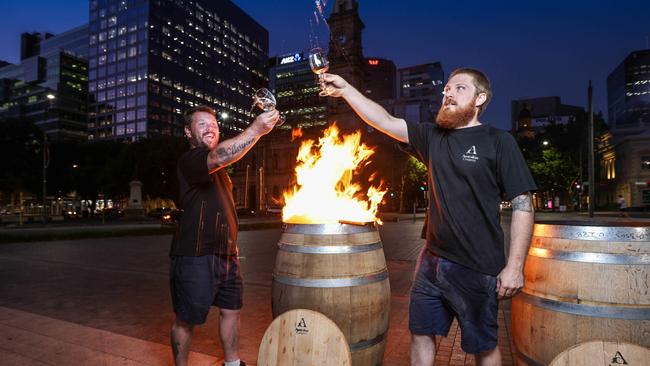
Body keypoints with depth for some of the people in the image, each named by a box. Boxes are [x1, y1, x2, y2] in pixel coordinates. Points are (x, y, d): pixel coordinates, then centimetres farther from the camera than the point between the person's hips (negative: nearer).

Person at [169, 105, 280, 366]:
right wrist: (256, 129, -41)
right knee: (186, 320, 6)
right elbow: (218, 156, -36)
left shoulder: (216, 168, 19)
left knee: (231, 310, 16)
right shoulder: (189, 161, -12)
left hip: (225, 254, 9)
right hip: (196, 256, -9)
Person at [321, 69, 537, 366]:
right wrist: (345, 89, -3)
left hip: (477, 268, -4)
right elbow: (385, 121, 3)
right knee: (420, 333, 17)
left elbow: (523, 205, -8)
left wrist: (514, 266, -13)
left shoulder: (498, 142, -6)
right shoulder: (433, 136, 6)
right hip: (432, 260, 5)